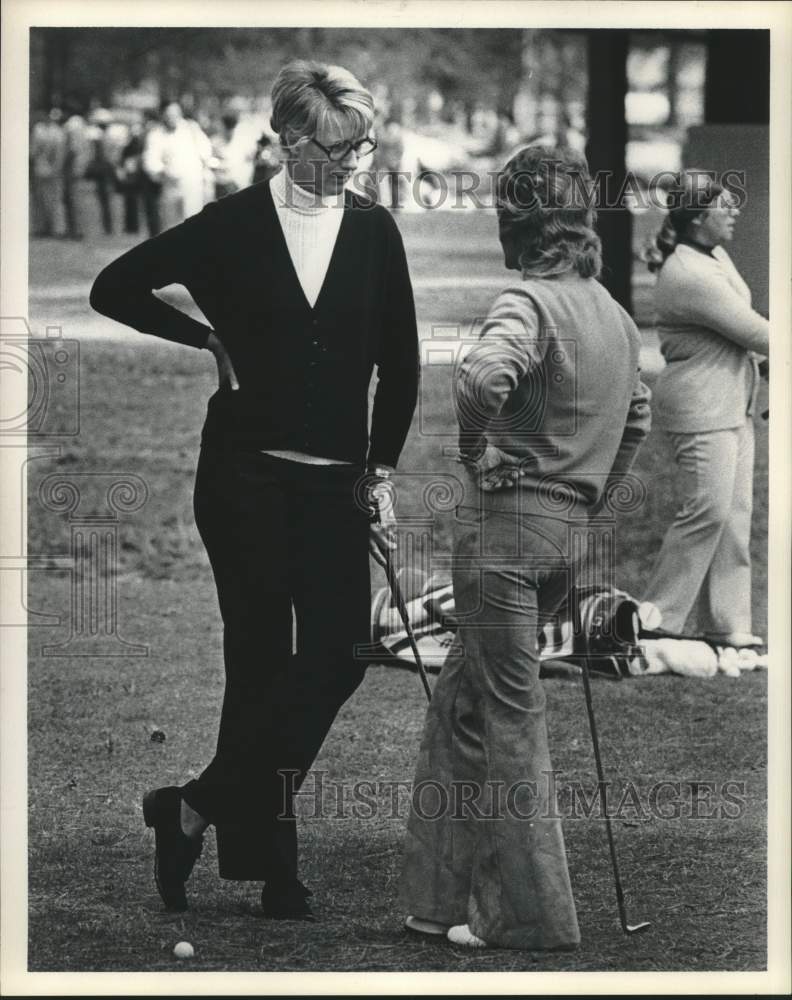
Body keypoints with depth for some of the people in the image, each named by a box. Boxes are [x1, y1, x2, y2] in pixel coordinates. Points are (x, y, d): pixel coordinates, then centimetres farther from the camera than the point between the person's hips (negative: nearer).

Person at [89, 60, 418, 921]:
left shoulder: (373, 233, 5)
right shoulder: (232, 226, -2)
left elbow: (399, 359, 10)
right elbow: (115, 288, 5)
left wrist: (381, 462, 6)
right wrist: (206, 336, 1)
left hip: (332, 484, 3)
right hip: (244, 476, -3)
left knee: (340, 655, -5)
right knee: (259, 658, -1)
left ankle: (198, 810, 8)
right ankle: (266, 860, 8)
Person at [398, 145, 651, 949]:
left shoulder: (529, 301, -14)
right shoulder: (616, 315, 13)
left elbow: (482, 377, -34)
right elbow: (636, 415, 27)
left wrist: (475, 450, -16)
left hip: (505, 523, -8)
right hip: (565, 535, 8)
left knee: (510, 719, -2)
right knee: (460, 699, 17)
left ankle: (530, 914, 2)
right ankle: (438, 895, 20)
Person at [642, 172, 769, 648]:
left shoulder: (716, 256, 9)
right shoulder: (690, 276, -23)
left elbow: (744, 324, 17)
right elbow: (755, 332, -19)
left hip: (734, 403, 10)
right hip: (702, 407, -10)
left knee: (736, 512, 9)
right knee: (708, 510, -11)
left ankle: (727, 625, 14)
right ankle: (658, 620, -2)